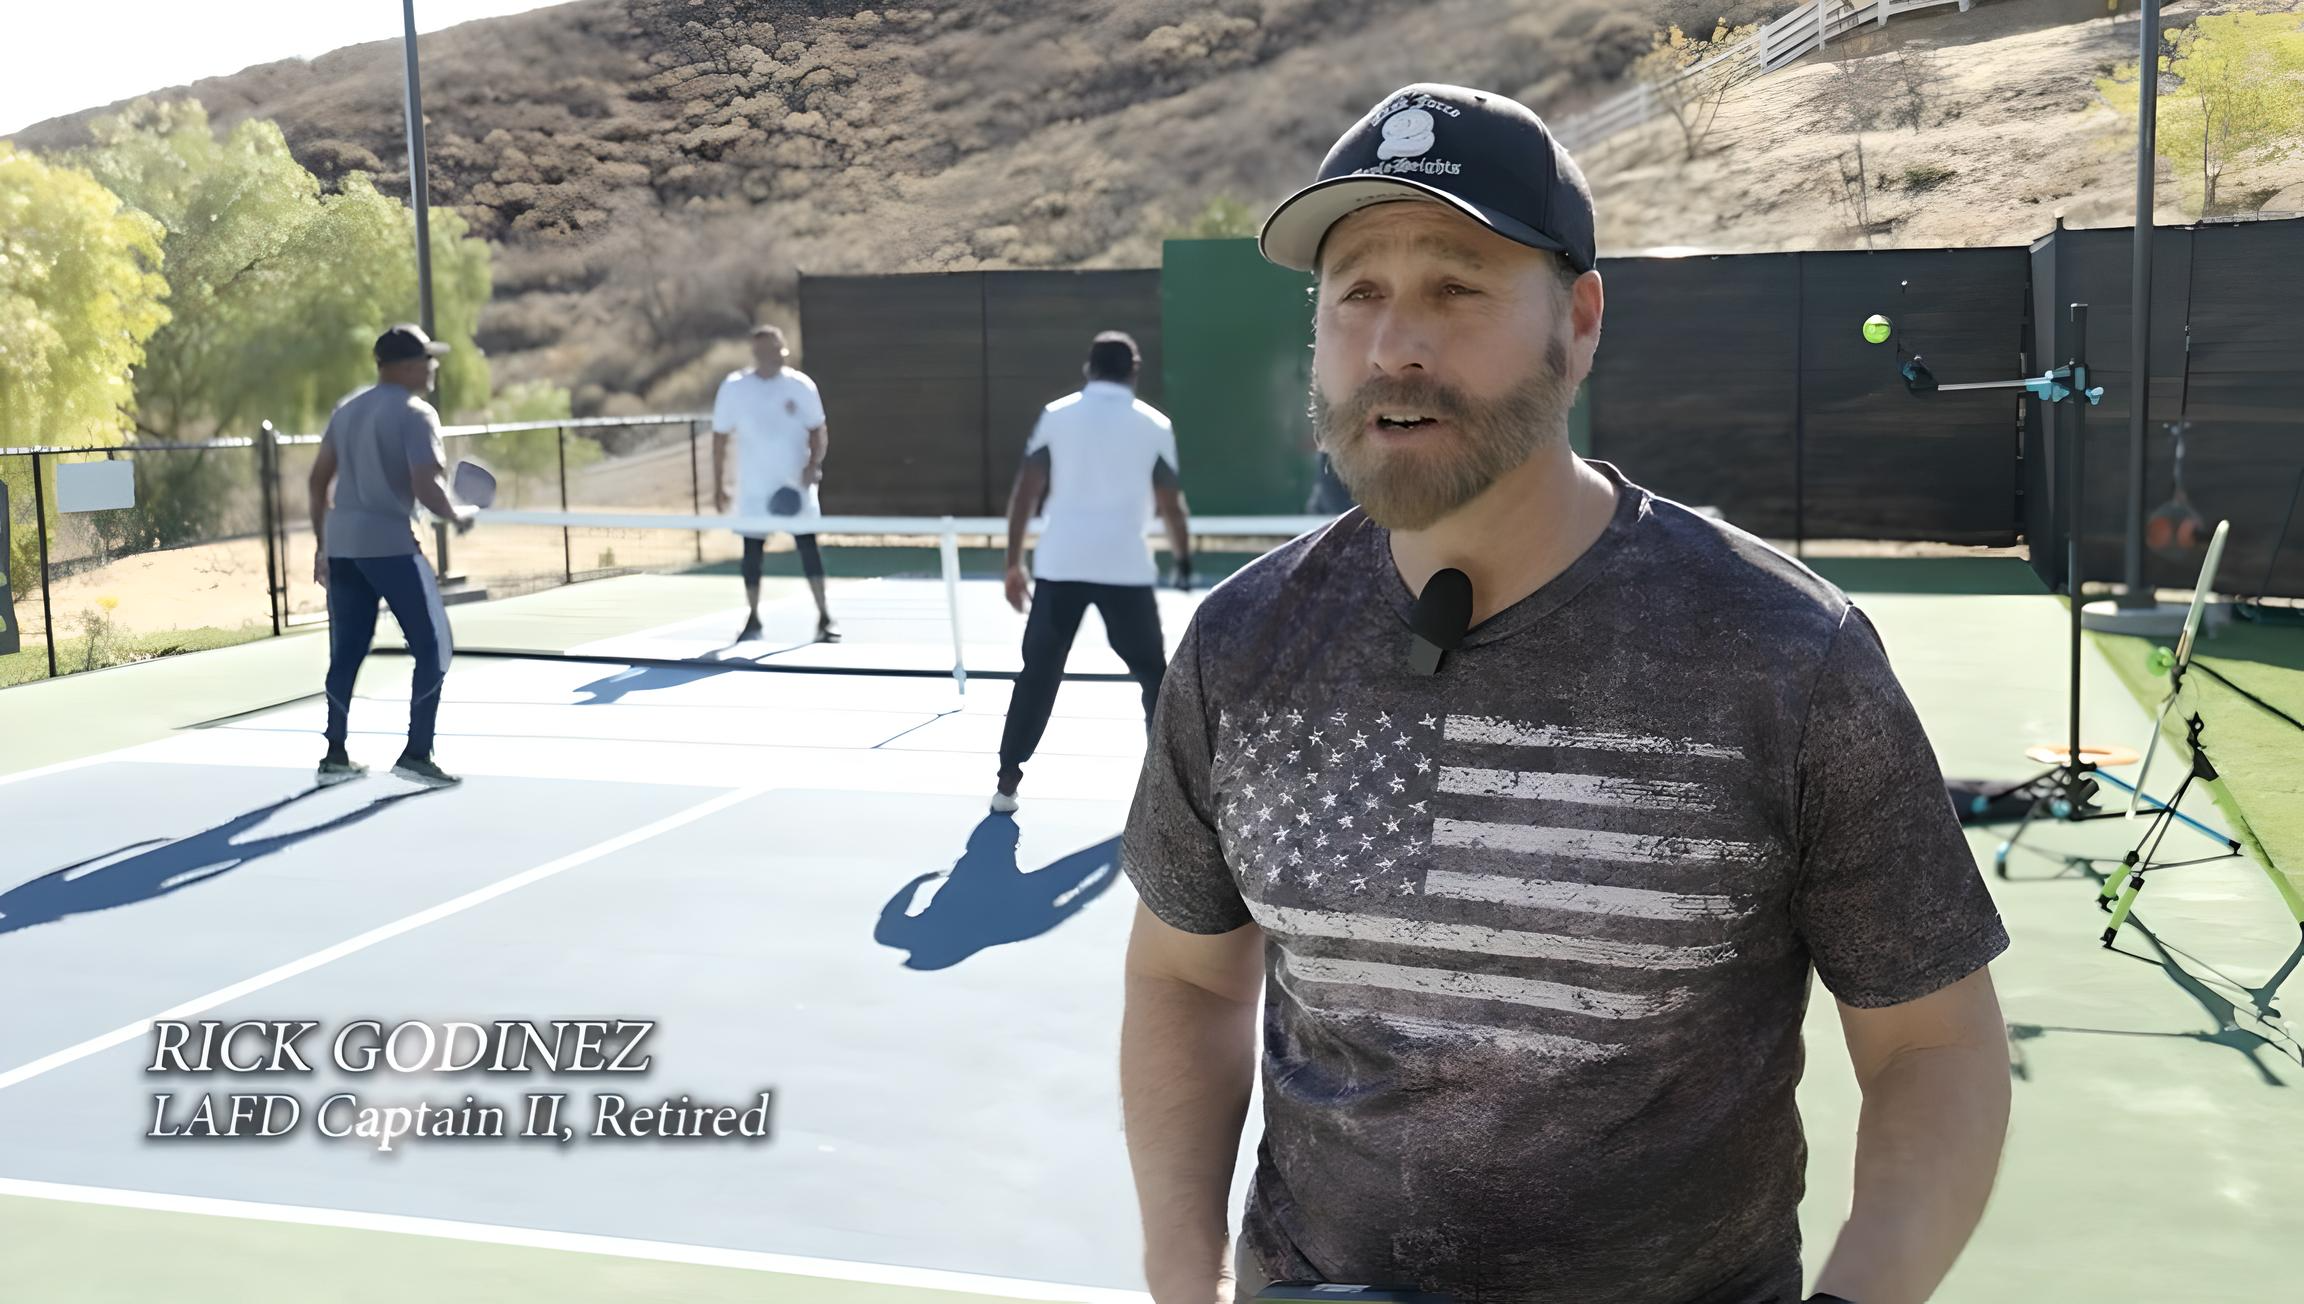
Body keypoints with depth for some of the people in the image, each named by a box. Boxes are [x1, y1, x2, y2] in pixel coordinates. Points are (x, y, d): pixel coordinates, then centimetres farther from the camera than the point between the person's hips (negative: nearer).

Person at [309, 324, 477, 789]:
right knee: (433, 649, 1)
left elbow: (319, 479, 17)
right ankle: (416, 754, -3)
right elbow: (428, 490, -19)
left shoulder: (347, 409, 15)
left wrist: (322, 543, 21)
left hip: (342, 543, 8)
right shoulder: (415, 414, -10)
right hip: (391, 544, -8)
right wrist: (459, 514, 0)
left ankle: (335, 755, 18)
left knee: (346, 653, 14)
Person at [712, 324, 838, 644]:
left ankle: (825, 617, 0)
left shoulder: (801, 385, -2)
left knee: (807, 544, -5)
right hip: (753, 486, 1)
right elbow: (720, 437, 4)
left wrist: (813, 465, -15)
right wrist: (718, 485, 3)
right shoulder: (733, 387, -1)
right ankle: (753, 618, 14)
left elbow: (817, 432, 3)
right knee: (752, 548, 3)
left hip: (795, 485, -1)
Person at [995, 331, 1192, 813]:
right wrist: (1183, 561, 20)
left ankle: (1008, 781, 8)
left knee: (1039, 672, 10)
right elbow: (1171, 506, 5)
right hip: (1125, 567, -1)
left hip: (1059, 565, 1)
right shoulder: (1154, 424, 5)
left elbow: (1025, 492, 2)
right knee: (1153, 673, 13)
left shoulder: (1056, 415, 6)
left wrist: (1014, 563, 6)